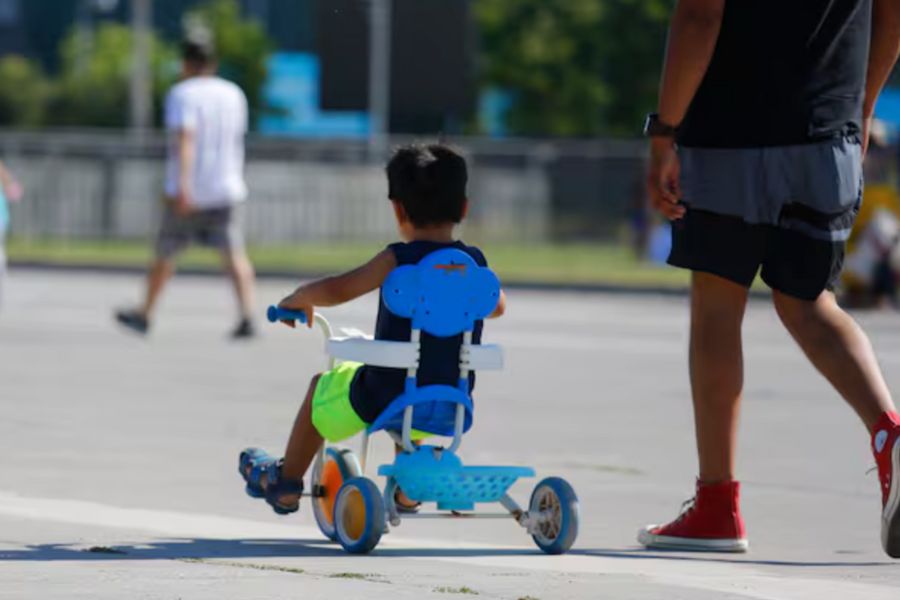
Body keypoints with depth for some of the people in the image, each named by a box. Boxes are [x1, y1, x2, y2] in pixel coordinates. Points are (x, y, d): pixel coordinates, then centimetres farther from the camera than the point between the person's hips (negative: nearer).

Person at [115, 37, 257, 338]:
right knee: (234, 254, -8)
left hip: (186, 193, -3)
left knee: (165, 254, 14)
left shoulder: (182, 94, -6)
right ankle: (247, 314, -29)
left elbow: (185, 138, -20)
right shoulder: (234, 95, 10)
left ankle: (145, 314, 31)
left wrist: (183, 184, -29)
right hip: (226, 188, 3)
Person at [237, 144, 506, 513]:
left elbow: (336, 290, -17)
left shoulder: (398, 260, -16)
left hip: (384, 398, -5)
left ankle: (286, 482, 38)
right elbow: (497, 306, 17)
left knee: (322, 384, 26)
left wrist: (297, 299, 3)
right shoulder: (475, 263, -3)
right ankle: (407, 488, 49)